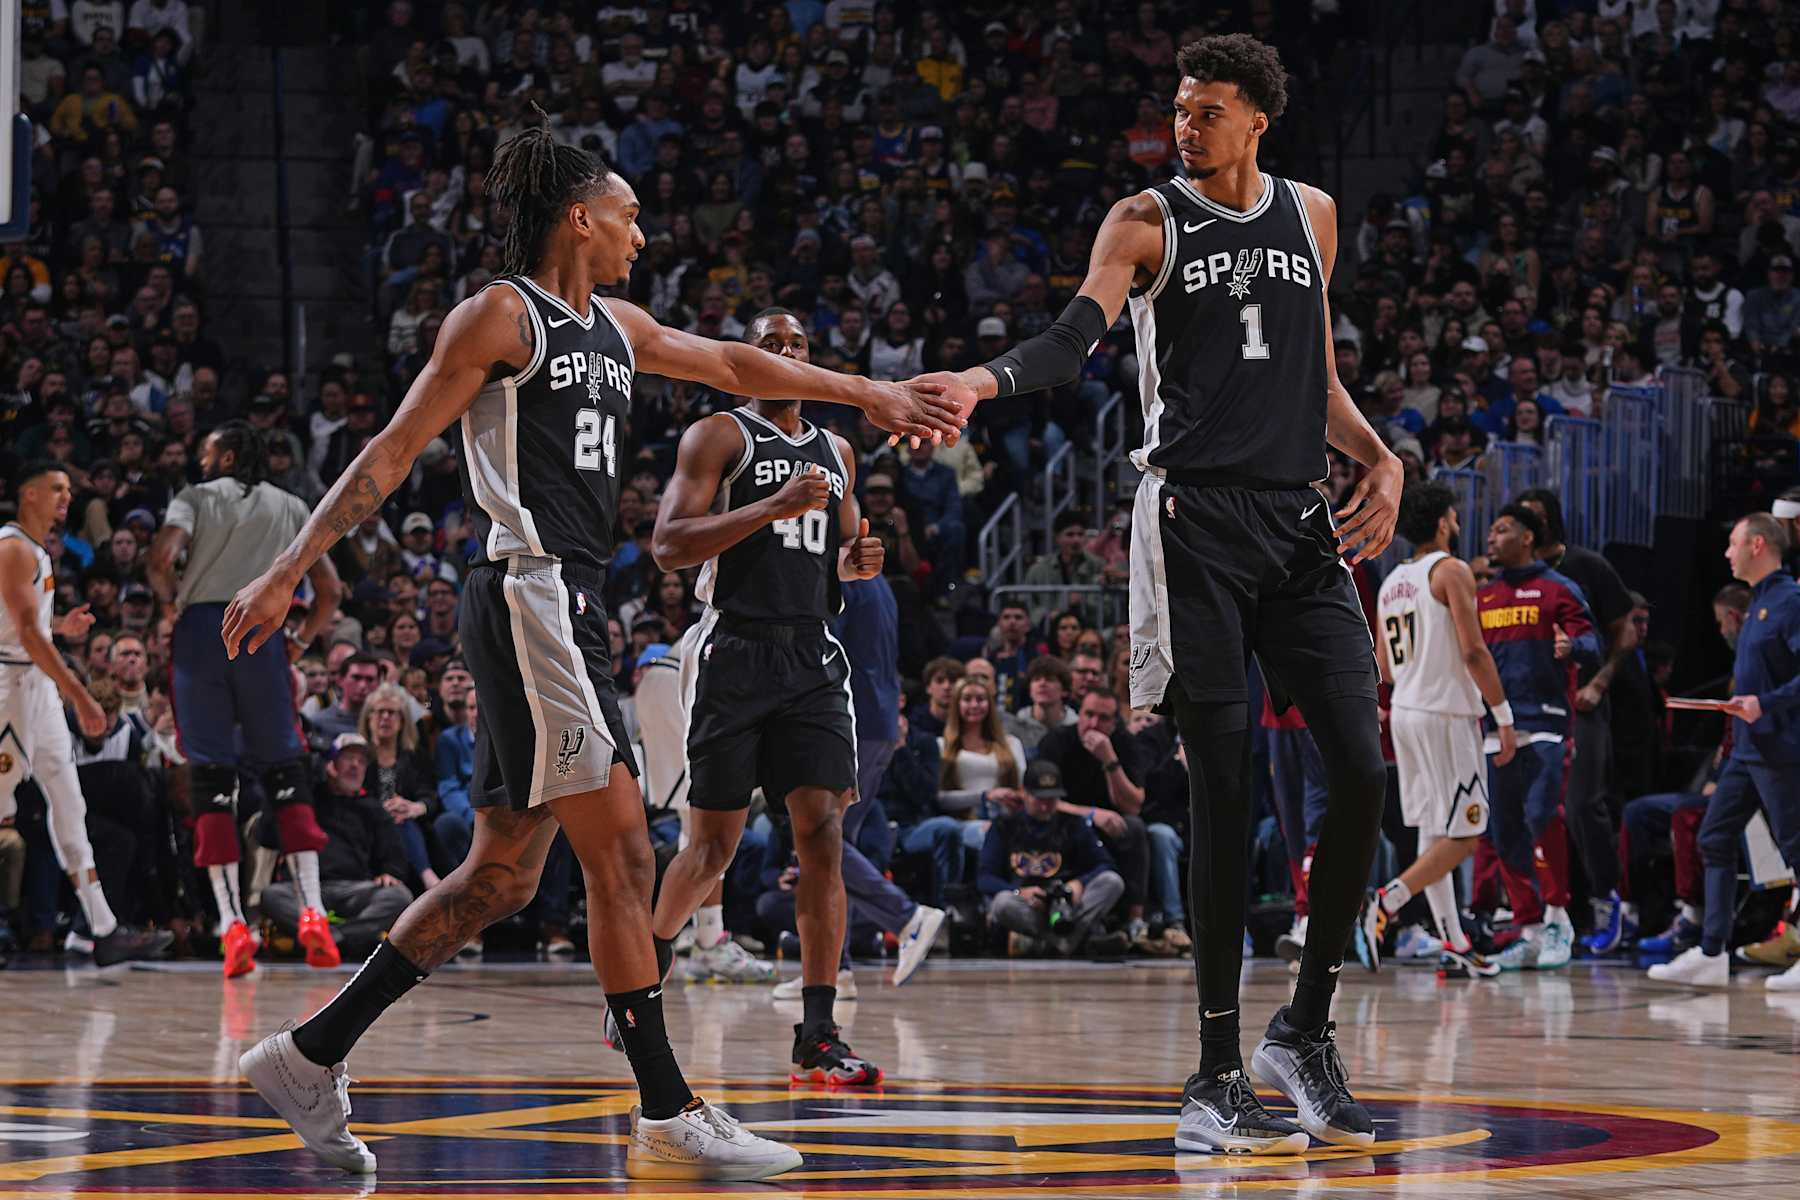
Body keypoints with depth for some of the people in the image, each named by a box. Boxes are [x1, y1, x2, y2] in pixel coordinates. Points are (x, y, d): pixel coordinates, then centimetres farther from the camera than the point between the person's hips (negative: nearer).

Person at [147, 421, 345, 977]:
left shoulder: (196, 496, 10)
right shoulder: (291, 507, 18)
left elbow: (161, 559, -8)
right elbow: (330, 590, 10)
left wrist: (173, 600, 10)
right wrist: (303, 640, 21)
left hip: (202, 626, -2)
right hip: (263, 632, 2)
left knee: (211, 779, 0)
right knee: (285, 773, 7)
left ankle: (232, 922, -8)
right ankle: (312, 910, -8)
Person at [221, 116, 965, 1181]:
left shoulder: (613, 327, 19)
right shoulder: (500, 315, -5)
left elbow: (732, 365, 32)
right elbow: (394, 452, -8)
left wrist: (872, 395, 35)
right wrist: (288, 573, -14)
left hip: (572, 610, 10)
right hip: (530, 596, -10)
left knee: (503, 877, 9)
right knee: (623, 852, -10)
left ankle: (310, 1056, 14)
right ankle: (668, 1115, -8)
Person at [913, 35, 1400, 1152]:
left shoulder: (1310, 214, 16)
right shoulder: (1148, 222, 1)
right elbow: (1077, 335, -15)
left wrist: (1382, 460, 8)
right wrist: (985, 380, -35)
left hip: (1299, 519, 5)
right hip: (1196, 521, -4)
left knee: (1364, 772, -5)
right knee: (1225, 790, -9)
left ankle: (1306, 1029, 10)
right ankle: (1218, 1074, -4)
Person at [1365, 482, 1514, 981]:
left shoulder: (1391, 582, 14)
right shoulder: (1451, 571, -9)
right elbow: (1473, 650, -16)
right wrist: (1504, 715, -13)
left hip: (1406, 714, 8)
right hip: (1446, 715, -8)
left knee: (1433, 834, 10)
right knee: (1462, 836, -5)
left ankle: (1455, 947, 11)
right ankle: (1387, 901, -22)